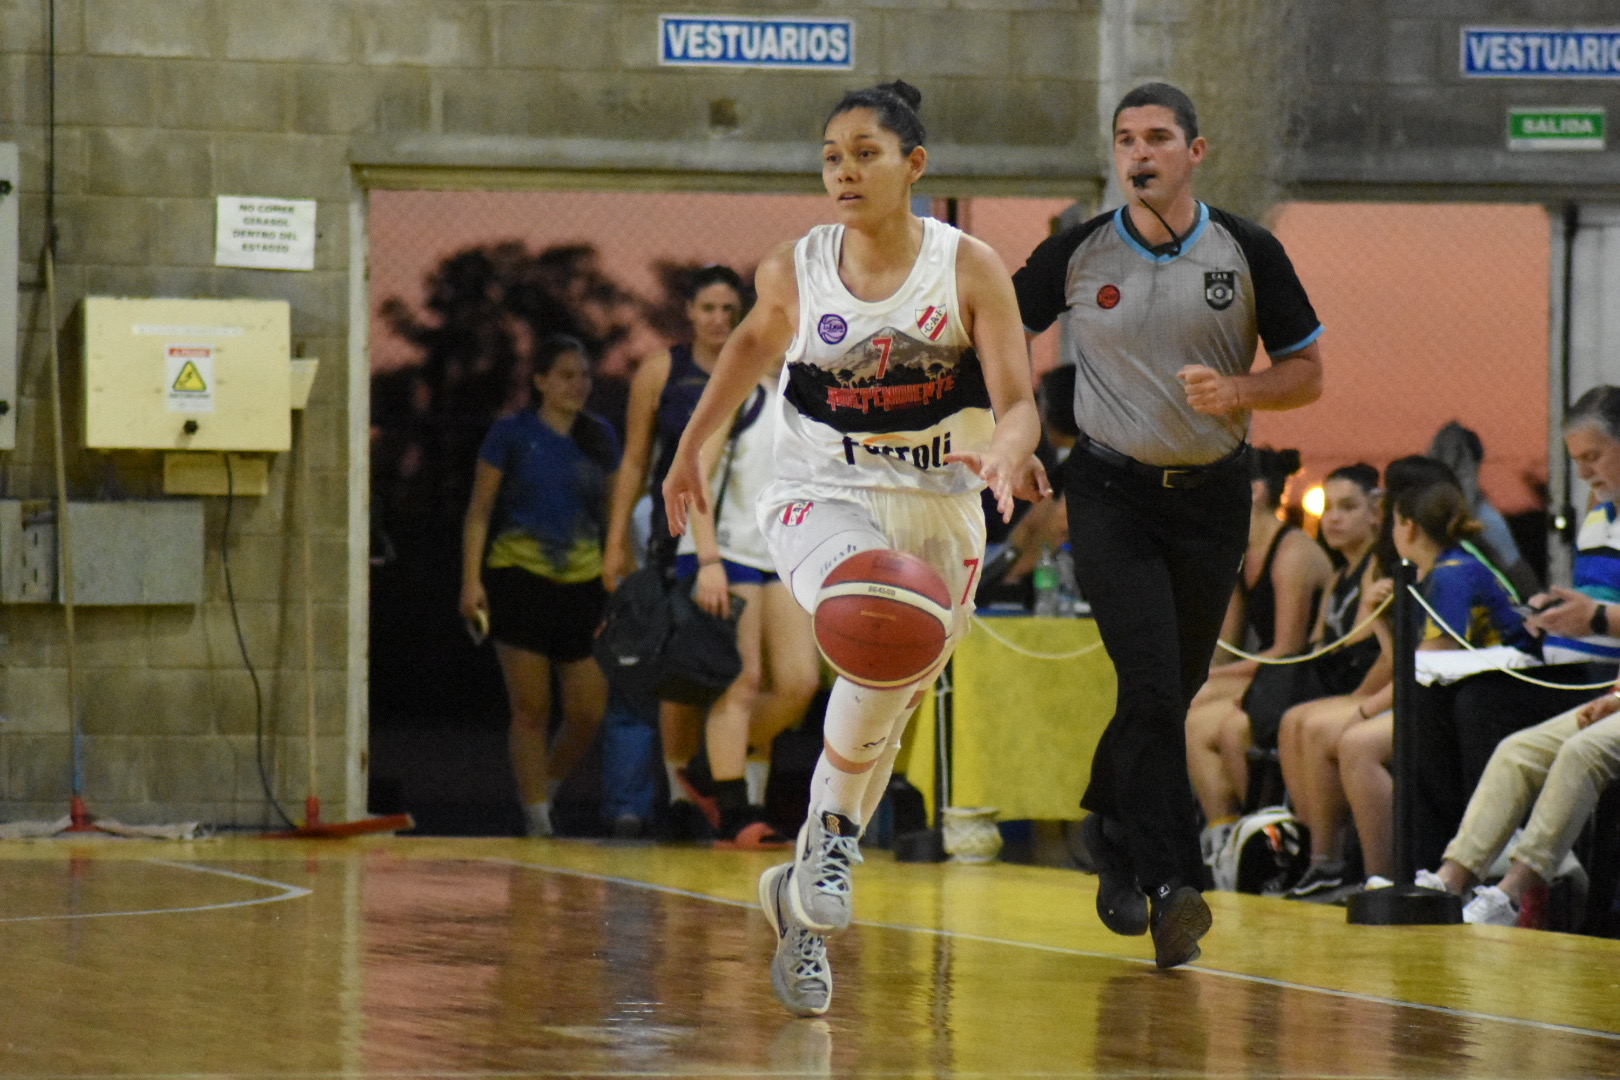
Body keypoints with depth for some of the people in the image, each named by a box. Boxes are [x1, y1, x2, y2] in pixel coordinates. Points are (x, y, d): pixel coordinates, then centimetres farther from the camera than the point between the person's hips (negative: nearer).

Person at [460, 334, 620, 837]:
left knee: (588, 712, -2)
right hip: (519, 582, -3)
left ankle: (547, 784, 23)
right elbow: (479, 511, 1)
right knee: (531, 710, -4)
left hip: (582, 585, 4)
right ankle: (536, 816, 4)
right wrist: (471, 580, -8)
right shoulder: (512, 434, 0)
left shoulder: (600, 438, 11)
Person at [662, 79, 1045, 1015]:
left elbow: (1018, 404, -13)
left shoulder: (970, 269, -9)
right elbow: (756, 340, 17)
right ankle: (831, 832, -11)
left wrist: (1009, 448, -35)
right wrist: (693, 445, 18)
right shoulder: (795, 272, -5)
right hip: (822, 502, -2)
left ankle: (804, 902, 25)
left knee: (885, 717, 7)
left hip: (936, 511, 2)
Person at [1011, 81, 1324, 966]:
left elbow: (1307, 372, 3)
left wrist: (1237, 391, -17)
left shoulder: (1248, 253, -2)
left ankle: (1109, 825, 39)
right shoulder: (1076, 254, -3)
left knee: (1174, 688, 12)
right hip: (1112, 492, -2)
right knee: (1151, 685, -17)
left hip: (1212, 495, 2)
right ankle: (1171, 885, -20)